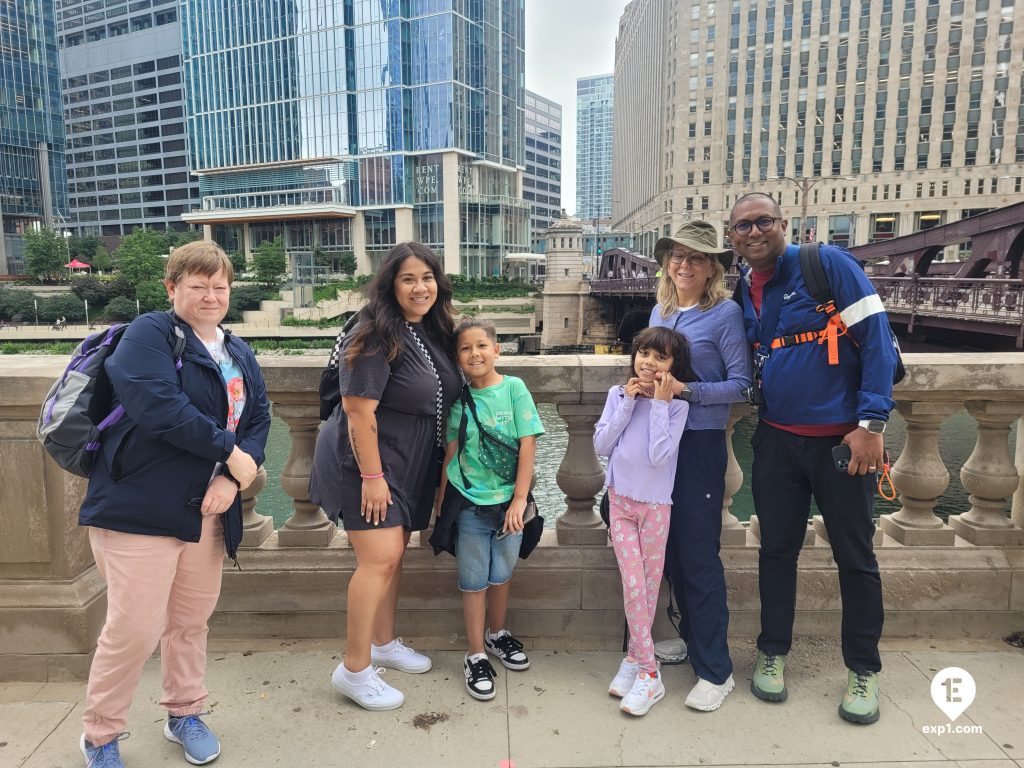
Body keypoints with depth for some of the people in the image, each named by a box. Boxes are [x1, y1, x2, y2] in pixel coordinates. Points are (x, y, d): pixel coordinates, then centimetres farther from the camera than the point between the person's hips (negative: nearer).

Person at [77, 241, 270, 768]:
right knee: (135, 628, 0)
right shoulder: (149, 333, -9)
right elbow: (158, 406, -24)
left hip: (206, 509, 6)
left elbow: (259, 419, 7)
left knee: (191, 620, 18)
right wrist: (230, 452, -19)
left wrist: (232, 479, -10)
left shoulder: (240, 355, 13)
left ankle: (185, 714, 39)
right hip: (139, 507, -6)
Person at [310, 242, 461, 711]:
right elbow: (358, 411, -22)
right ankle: (354, 670, 4)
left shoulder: (431, 331, 7)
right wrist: (371, 477, -22)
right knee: (380, 559, -10)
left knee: (395, 552, 15)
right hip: (365, 463, -8)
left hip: (407, 467, 8)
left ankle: (383, 643, 32)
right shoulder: (377, 337, -20)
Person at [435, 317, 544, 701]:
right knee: (474, 579, 7)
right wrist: (441, 498, 5)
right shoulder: (459, 398, -2)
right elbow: (451, 452, 5)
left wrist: (519, 500, -13)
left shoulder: (514, 388, -8)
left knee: (502, 574, 15)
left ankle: (497, 634, 39)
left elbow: (528, 446, -10)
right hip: (469, 501, 0)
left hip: (507, 499, 0)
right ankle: (476, 656, 21)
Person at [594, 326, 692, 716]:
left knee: (649, 586, 8)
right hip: (620, 499, 2)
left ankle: (635, 658, 23)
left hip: (655, 504, -2)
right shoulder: (618, 394, 1)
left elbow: (659, 456, -21)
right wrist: (627, 403, -11)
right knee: (633, 586, -1)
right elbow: (601, 445, -6)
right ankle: (648, 672, 12)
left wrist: (659, 404, -18)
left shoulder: (677, 404, -9)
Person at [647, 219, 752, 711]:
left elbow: (741, 385, -10)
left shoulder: (725, 313, -8)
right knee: (670, 548, 15)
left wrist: (687, 390, -21)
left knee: (699, 555, -3)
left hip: (700, 443, -6)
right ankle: (692, 637, 34)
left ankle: (715, 670, 10)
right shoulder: (659, 312, 10)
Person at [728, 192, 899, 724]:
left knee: (855, 555, 8)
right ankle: (772, 653, 30)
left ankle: (863, 671, 27)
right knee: (777, 549, 12)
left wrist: (871, 424, -16)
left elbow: (876, 338, -12)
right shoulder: (742, 292, 8)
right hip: (776, 441, 4)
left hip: (841, 439, -4)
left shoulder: (827, 264, -9)